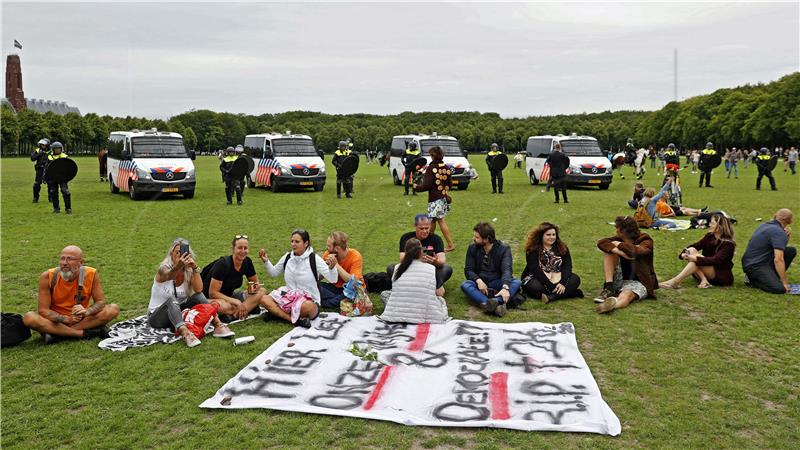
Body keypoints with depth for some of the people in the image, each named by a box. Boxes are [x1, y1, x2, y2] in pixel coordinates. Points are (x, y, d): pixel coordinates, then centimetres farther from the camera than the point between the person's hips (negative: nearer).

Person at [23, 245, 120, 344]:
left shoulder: (91, 274, -15)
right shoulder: (47, 277, -17)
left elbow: (100, 302, -10)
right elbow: (43, 310, -16)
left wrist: (86, 312, -32)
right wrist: (66, 319, -32)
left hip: (81, 320, 1)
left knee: (113, 309, -21)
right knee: (28, 318, -29)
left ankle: (56, 334, -22)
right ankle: (84, 333, -28)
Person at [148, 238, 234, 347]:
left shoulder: (189, 271, -4)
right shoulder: (164, 269, -16)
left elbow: (199, 289, -23)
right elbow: (169, 276, -43)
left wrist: (195, 268, -35)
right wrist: (178, 266, -65)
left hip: (180, 312, 4)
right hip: (157, 316, -4)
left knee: (198, 297, -20)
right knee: (172, 301, -35)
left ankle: (218, 325, -33)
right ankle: (185, 333, -57)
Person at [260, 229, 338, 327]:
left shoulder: (314, 258, -9)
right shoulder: (288, 257, 6)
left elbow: (333, 279, -14)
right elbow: (273, 273, 21)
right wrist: (265, 261, 4)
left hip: (309, 299, -5)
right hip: (289, 296, 5)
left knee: (307, 306, -41)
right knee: (265, 299, -22)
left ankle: (277, 313, -17)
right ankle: (295, 319, -28)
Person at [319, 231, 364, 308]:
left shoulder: (355, 256, -19)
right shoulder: (328, 254, -9)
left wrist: (336, 264, -27)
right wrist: (329, 266, -27)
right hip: (335, 287, 4)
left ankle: (328, 302, -22)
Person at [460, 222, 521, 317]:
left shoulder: (504, 249, -7)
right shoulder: (472, 248, 0)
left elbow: (506, 270, -21)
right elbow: (468, 270, -3)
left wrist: (505, 287, -41)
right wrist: (478, 280, -25)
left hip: (498, 282, -1)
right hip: (480, 283, 1)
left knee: (517, 283, -28)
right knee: (465, 285, -29)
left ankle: (496, 301, -53)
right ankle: (488, 303, -52)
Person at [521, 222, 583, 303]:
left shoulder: (562, 248, 5)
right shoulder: (532, 249, -8)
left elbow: (567, 266, -6)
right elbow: (535, 270, -19)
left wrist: (563, 283, -24)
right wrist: (550, 286, -28)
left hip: (557, 279, 4)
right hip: (537, 279, -4)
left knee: (575, 279, -21)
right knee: (536, 287, -37)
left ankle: (551, 297, -36)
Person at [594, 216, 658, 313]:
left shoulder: (645, 241, -6)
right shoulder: (619, 239, 6)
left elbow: (634, 251, -30)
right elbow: (601, 243, -14)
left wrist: (618, 245, -12)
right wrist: (619, 251, -27)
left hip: (639, 282, -4)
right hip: (619, 281, 5)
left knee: (626, 295, -39)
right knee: (609, 249, -13)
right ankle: (609, 288, -23)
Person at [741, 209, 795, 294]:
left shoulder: (765, 225, 11)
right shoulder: (779, 232, -17)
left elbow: (781, 248, 25)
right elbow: (778, 260, -25)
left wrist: (788, 235, 5)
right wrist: (784, 282, -20)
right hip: (754, 265, -10)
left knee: (791, 251, 8)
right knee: (780, 288, -27)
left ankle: (770, 277, 10)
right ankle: (752, 279, -4)